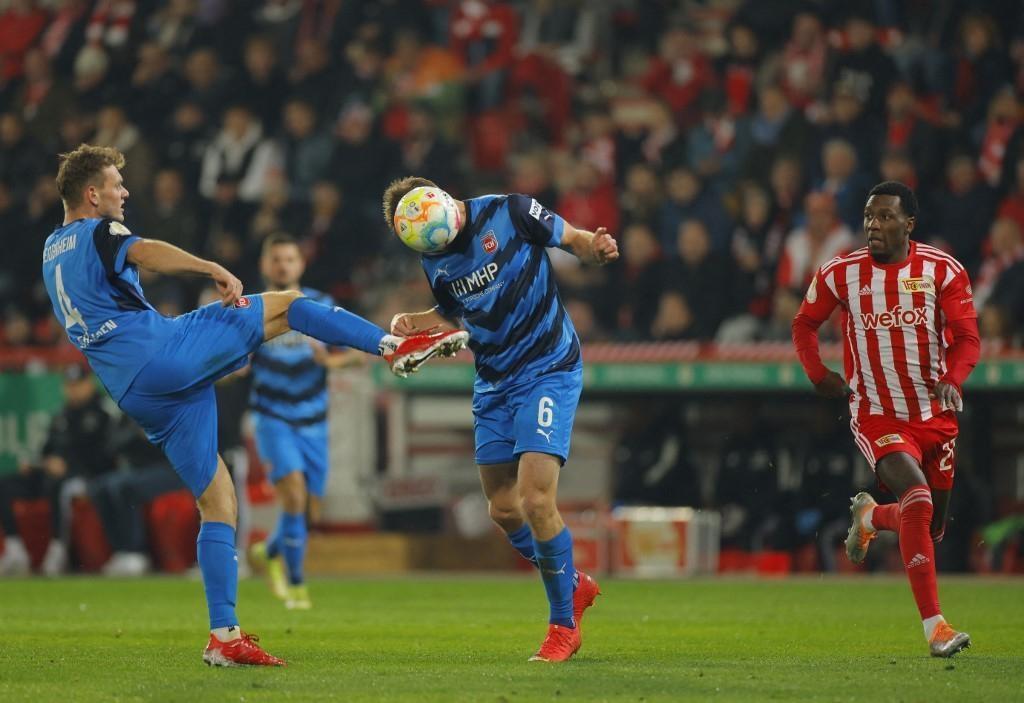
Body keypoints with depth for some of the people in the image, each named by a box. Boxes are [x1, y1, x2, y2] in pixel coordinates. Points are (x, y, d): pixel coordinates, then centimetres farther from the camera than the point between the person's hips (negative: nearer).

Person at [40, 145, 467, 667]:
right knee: (285, 306, 0)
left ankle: (223, 637, 2)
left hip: (137, 397, 8)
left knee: (216, 504, 9)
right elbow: (144, 254, -24)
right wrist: (214, 270, -33)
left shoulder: (52, 251, 25)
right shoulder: (98, 232, -1)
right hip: (164, 350, -8)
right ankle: (396, 346, -17)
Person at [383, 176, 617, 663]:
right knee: (503, 509, 7)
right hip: (493, 383, 6)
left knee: (535, 500, -16)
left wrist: (595, 249, -27)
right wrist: (412, 323, -1)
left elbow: (574, 241, -5)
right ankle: (573, 586, 32)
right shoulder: (435, 261, 1)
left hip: (548, 370, -6)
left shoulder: (509, 213, -15)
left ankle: (563, 625, 0)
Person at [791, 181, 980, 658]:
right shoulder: (840, 274, -4)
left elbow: (966, 337, -4)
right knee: (916, 497, -27)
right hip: (877, 416, -3)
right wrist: (818, 375, -1)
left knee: (932, 528, 11)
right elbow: (804, 324, 12)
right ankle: (934, 627, -26)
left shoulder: (942, 270, -5)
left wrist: (952, 380, -22)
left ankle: (870, 515, 48)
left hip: (936, 414, 3)